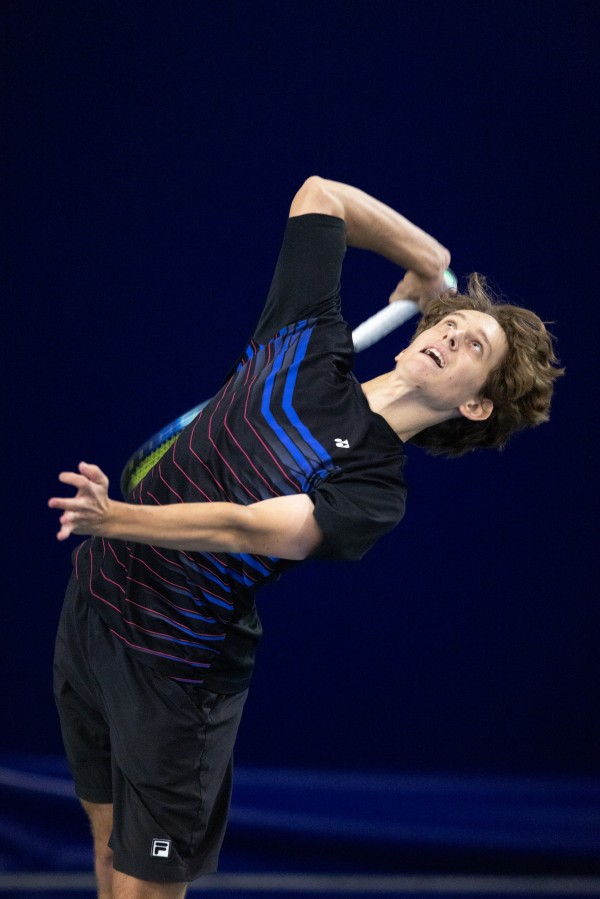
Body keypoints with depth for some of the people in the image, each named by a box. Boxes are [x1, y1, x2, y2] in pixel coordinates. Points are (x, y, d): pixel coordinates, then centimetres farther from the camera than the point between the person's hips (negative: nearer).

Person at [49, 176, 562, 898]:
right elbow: (320, 193, 9)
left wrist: (114, 518, -42)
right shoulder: (310, 346, -2)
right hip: (93, 603, 5)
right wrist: (426, 259, 16)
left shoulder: (376, 492, -16)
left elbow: (247, 528, -30)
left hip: (175, 670, -5)